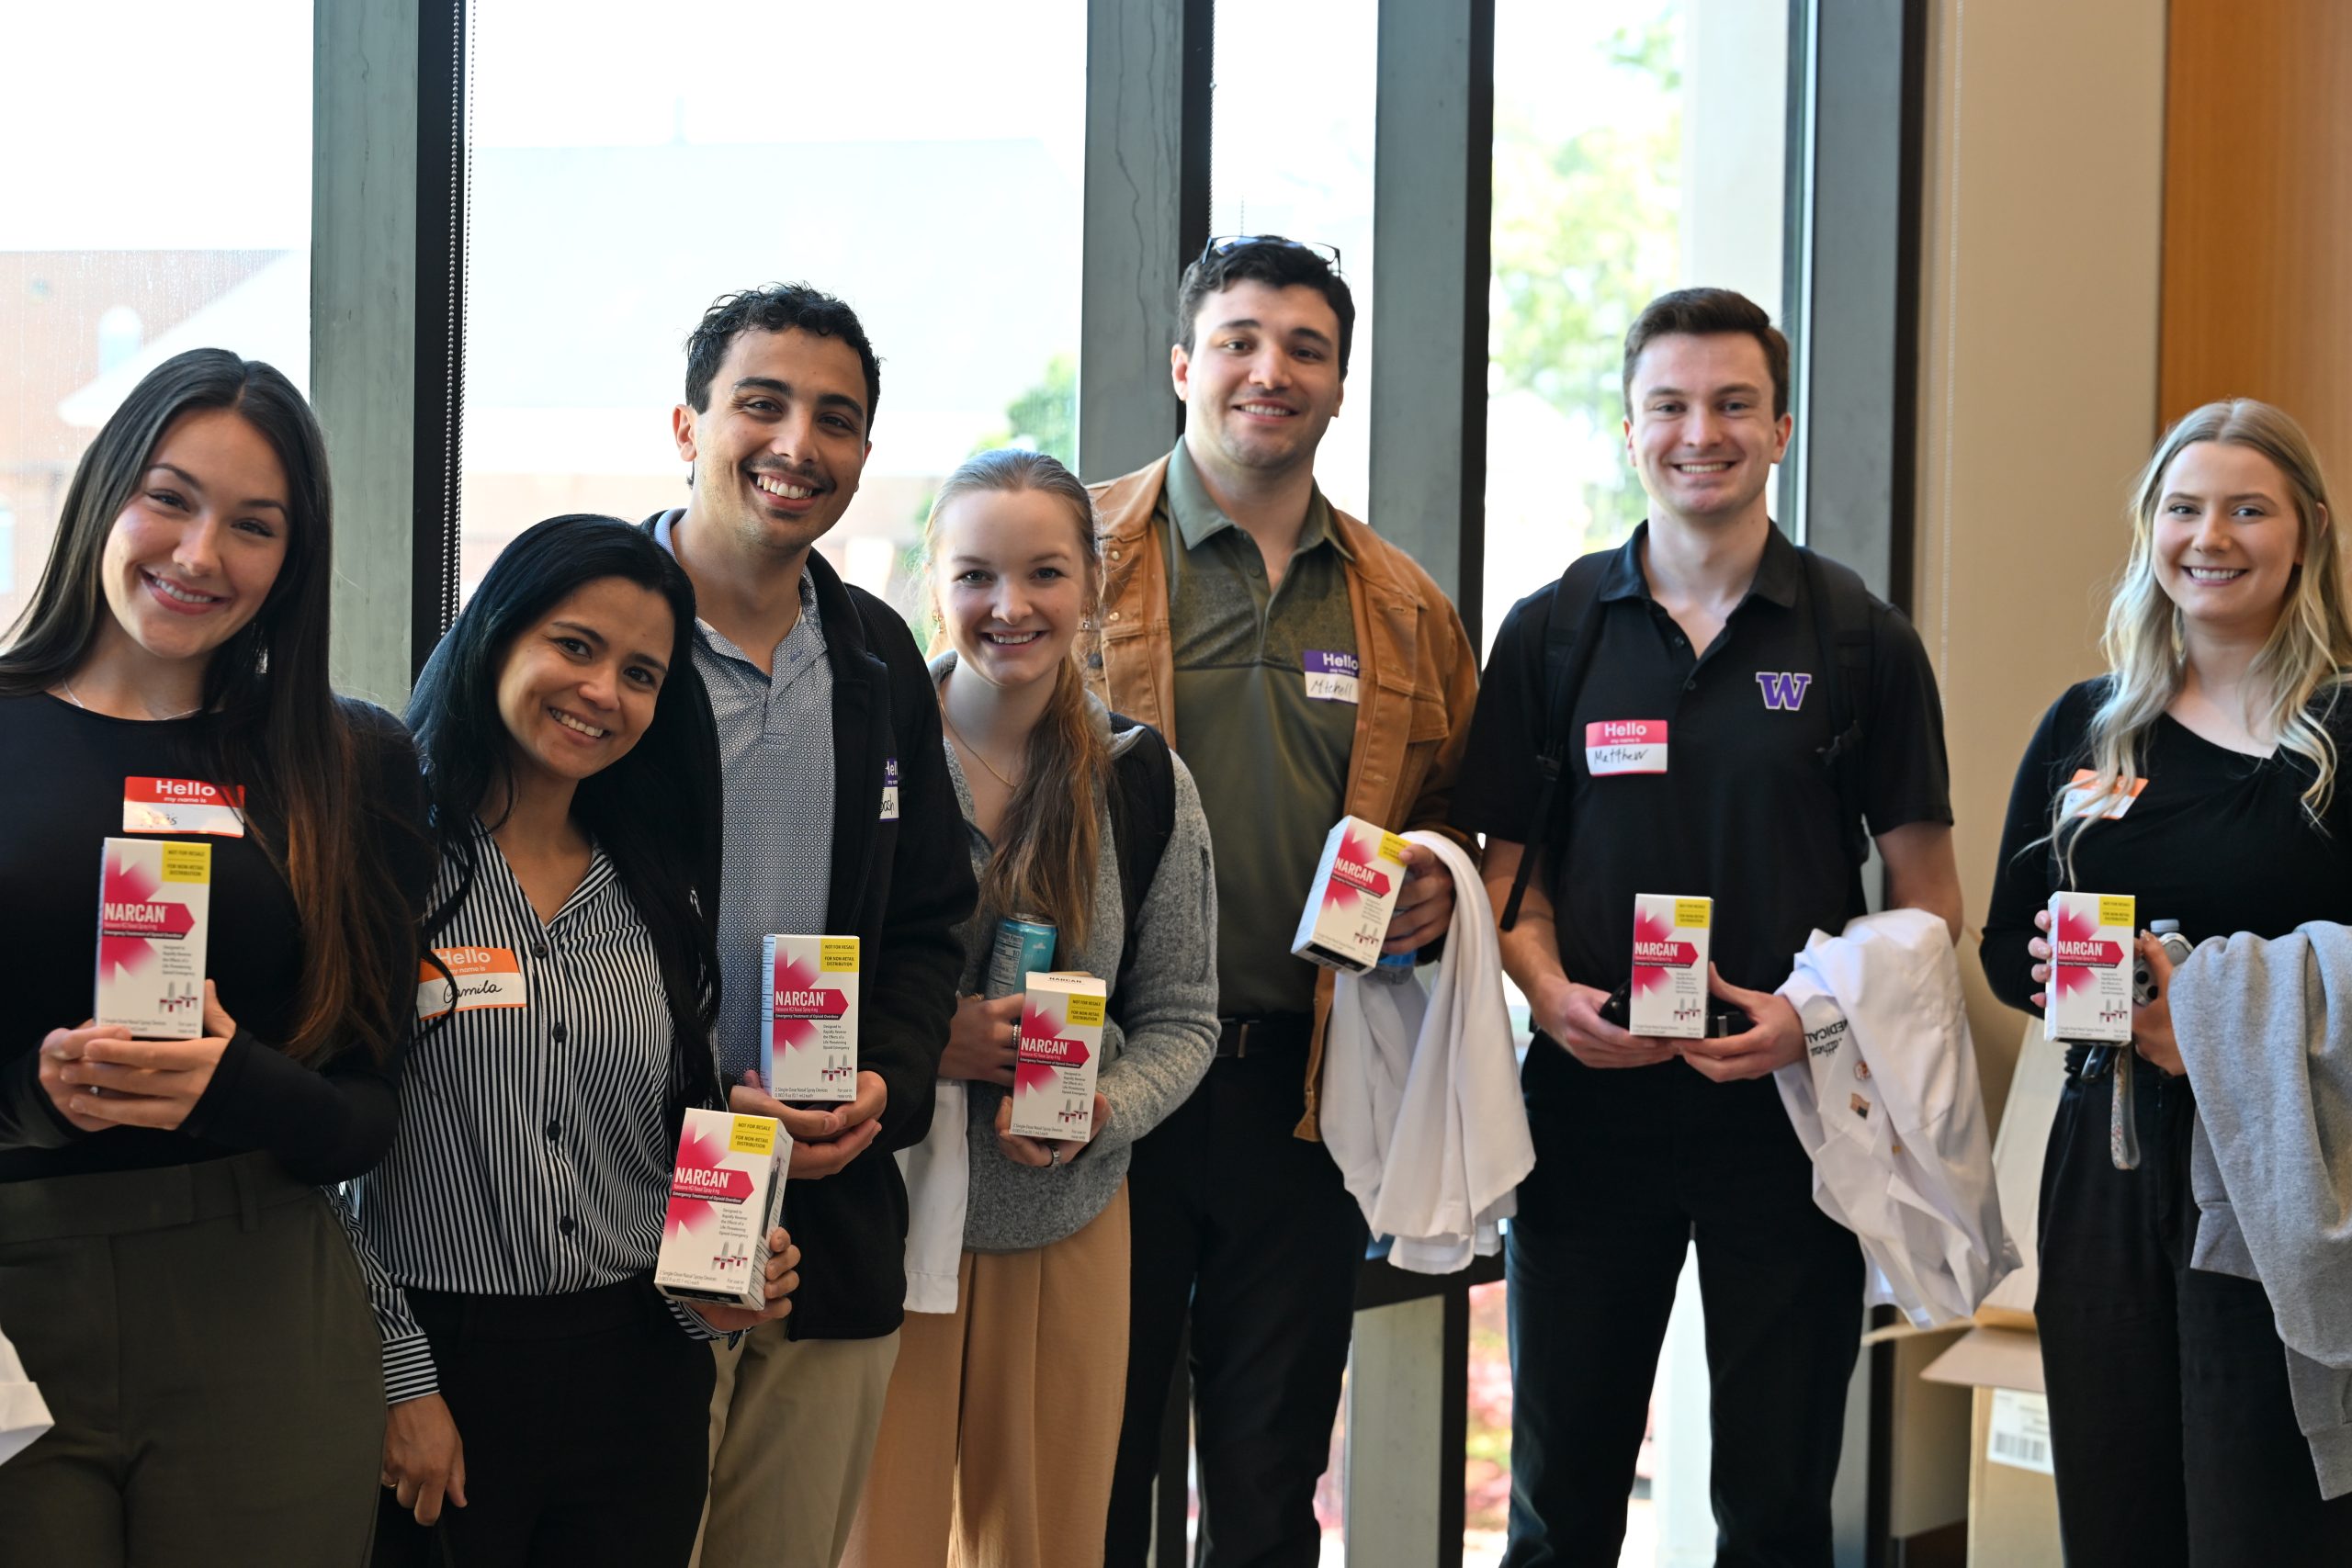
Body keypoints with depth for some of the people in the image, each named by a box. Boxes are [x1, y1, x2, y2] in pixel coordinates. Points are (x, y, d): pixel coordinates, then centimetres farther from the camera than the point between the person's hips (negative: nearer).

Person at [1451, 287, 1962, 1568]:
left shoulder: (1861, 641, 3)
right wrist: (1548, 988, -11)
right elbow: (1508, 865, 9)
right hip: (1590, 1098, 1)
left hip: (1790, 1107, -1)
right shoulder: (1554, 632, 7)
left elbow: (1927, 898, 3)